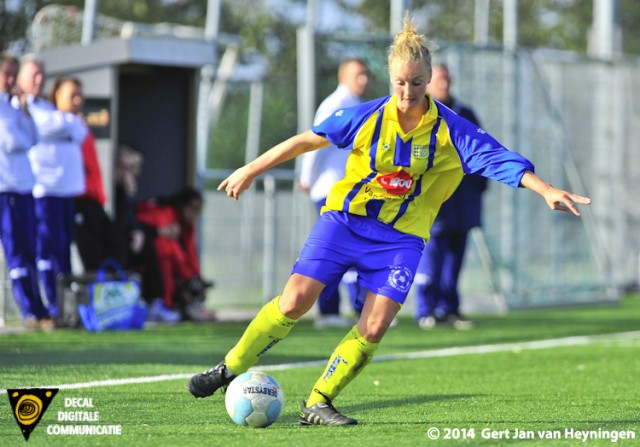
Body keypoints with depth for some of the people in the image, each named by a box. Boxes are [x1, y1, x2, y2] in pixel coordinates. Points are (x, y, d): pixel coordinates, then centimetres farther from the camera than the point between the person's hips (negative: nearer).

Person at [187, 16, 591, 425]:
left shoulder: (451, 132, -10)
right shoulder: (368, 116, -8)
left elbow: (502, 161, -15)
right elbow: (307, 141, 1)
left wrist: (548, 191, -29)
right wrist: (252, 170, 3)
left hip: (401, 236, 1)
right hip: (345, 219, 0)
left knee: (375, 326, -14)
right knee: (296, 300, -14)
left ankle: (318, 404, 1)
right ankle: (230, 369, 4)